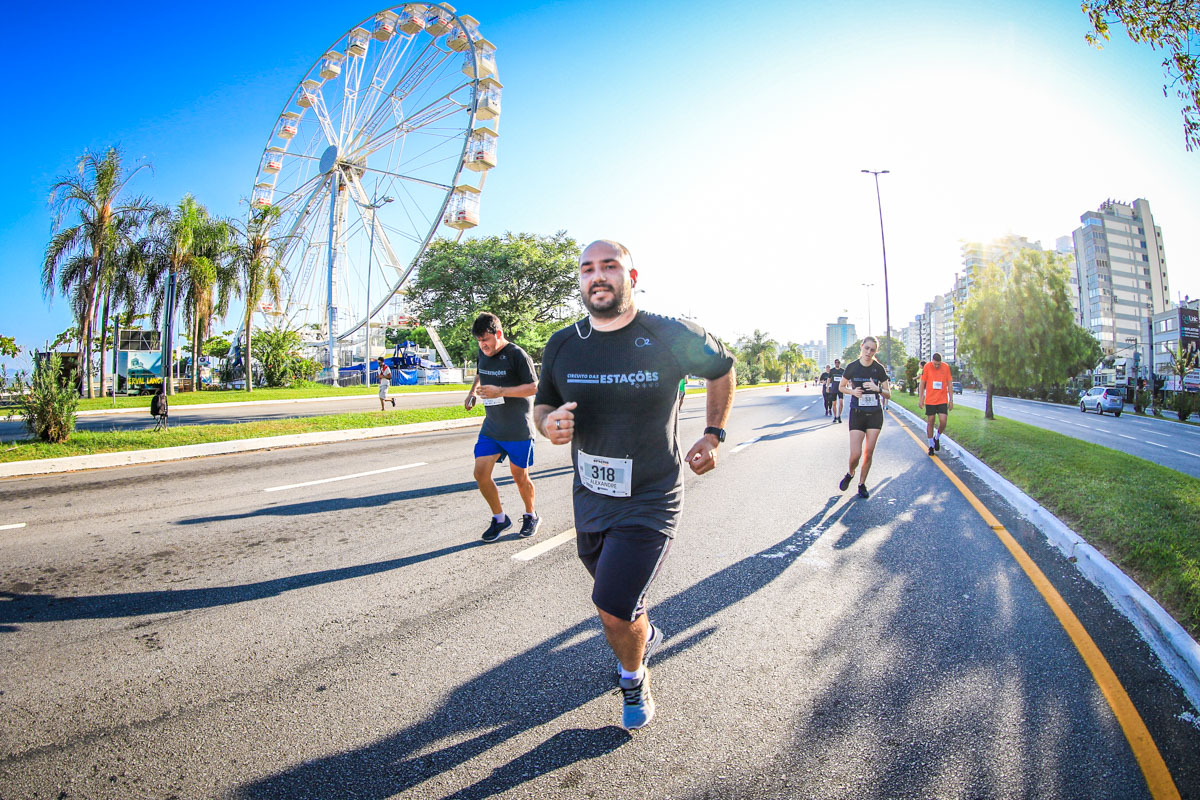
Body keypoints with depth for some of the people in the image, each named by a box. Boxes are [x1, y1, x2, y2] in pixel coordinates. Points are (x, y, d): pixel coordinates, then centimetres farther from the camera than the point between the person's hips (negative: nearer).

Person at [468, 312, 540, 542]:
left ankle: (531, 516, 32)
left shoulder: (517, 355, -14)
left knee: (520, 476, 6)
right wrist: (472, 392, 13)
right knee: (480, 473, -5)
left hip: (518, 430, -6)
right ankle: (499, 519, 15)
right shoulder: (483, 354, 7)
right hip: (491, 428, 6)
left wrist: (501, 391, -24)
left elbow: (533, 387, -16)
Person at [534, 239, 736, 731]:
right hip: (589, 498, 5)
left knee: (613, 608, -12)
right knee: (617, 599, 23)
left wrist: (714, 435, 3)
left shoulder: (673, 337, -12)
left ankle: (634, 679, 22)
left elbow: (722, 368, 8)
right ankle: (646, 635, 58)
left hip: (649, 502, -4)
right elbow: (542, 404, 9)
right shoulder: (562, 345, -4)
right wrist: (549, 424, -15)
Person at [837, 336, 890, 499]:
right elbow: (841, 387, 10)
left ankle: (862, 484, 19)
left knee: (869, 453, 3)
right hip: (857, 413, -1)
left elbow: (888, 394, 2)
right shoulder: (852, 367, -3)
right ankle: (850, 474, 23)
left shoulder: (879, 369, -1)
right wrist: (852, 391, -10)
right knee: (856, 454, -8)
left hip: (875, 414, 1)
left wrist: (878, 389, -18)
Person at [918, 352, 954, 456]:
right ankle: (931, 445, 16)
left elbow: (949, 384, 6)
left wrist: (951, 400, 5)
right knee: (930, 422, 3)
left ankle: (937, 438, 20)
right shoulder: (927, 367, -3)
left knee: (943, 421, -9)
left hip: (942, 400, 1)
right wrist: (920, 398, 0)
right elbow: (922, 383, 3)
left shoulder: (946, 367, 1)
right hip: (930, 400, -1)